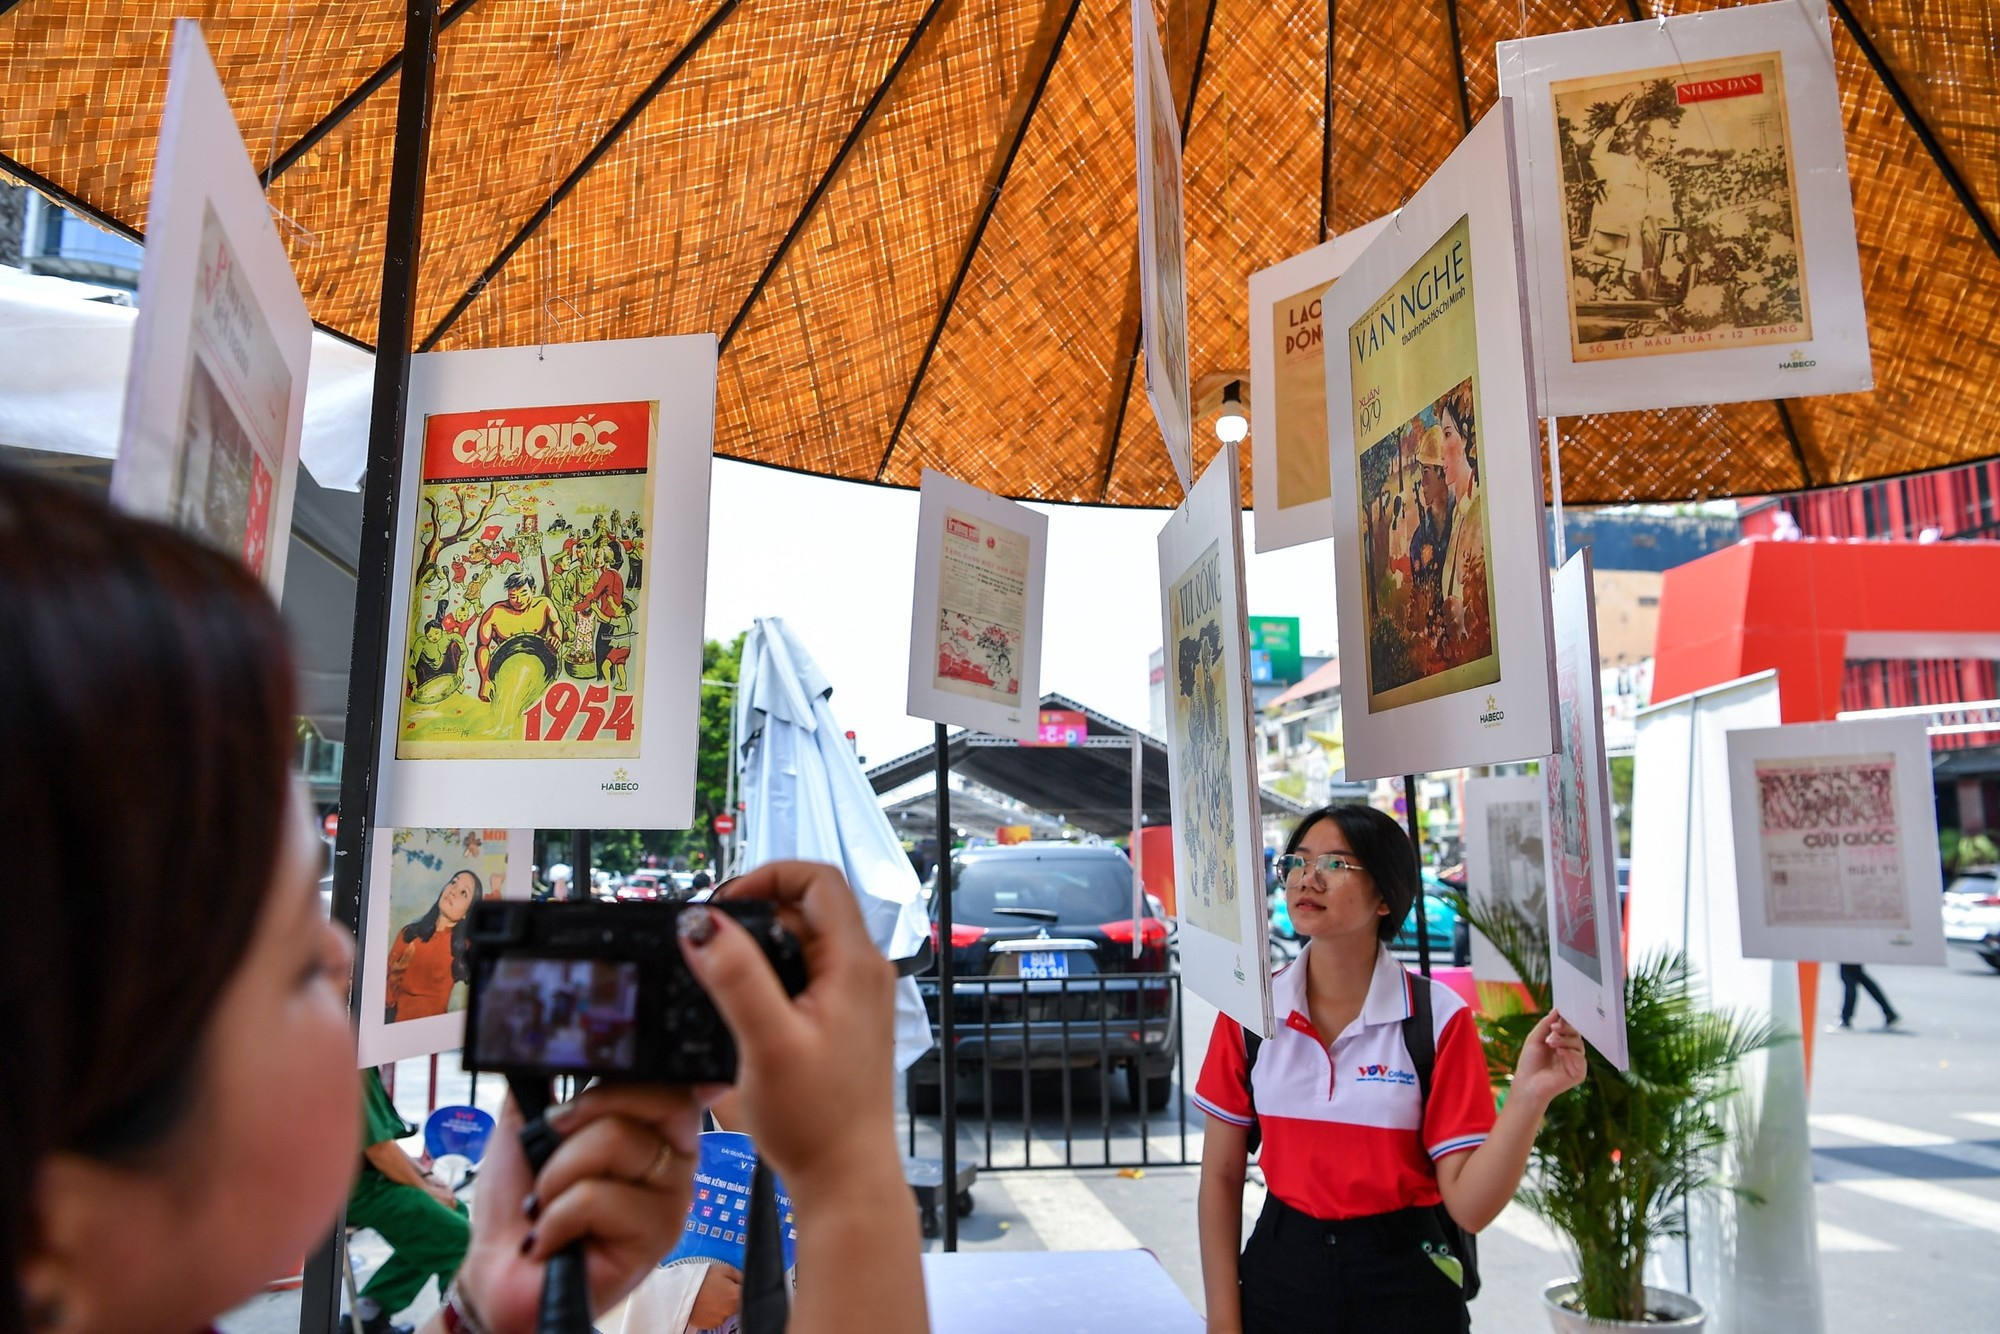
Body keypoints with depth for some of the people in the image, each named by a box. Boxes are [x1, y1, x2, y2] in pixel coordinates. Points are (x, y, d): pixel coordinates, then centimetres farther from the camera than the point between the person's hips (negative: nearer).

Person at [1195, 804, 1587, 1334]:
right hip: (1280, 1272, 2)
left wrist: (1528, 1096, -28)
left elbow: (1469, 1205, -15)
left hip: (1403, 1287, -1)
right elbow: (1221, 1176, -1)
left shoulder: (1438, 1018, -12)